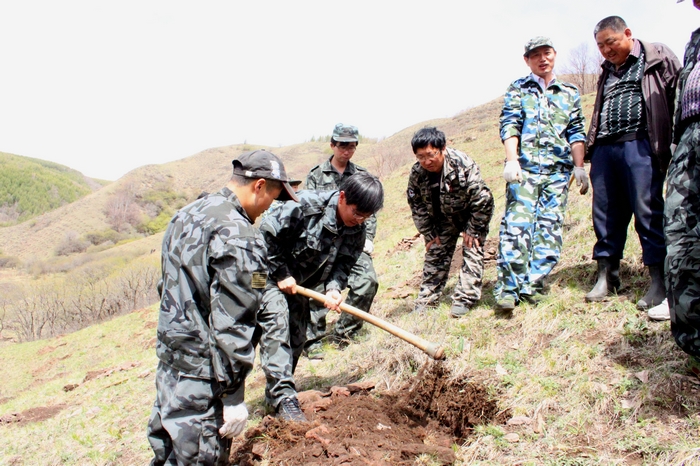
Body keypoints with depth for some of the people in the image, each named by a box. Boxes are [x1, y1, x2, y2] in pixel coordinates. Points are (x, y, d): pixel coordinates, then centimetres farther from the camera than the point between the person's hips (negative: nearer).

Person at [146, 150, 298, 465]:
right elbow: (231, 323, -23)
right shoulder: (238, 235, -21)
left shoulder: (186, 215, 8)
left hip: (168, 365, 9)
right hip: (203, 379, -9)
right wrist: (233, 395, -16)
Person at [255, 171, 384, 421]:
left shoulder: (357, 232, -11)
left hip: (300, 283, 7)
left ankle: (275, 392, 24)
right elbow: (267, 233, -26)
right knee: (276, 324, -21)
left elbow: (343, 265, -6)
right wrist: (282, 274, -21)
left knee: (296, 337, 7)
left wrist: (333, 288, -28)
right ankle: (283, 398, -18)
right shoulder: (306, 206, -30)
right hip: (270, 272, -6)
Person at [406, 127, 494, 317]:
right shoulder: (416, 173, -22)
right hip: (443, 218, 4)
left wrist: (472, 230, -22)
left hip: (471, 214, -3)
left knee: (472, 250, -13)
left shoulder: (464, 165, -34)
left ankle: (464, 298, -8)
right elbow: (417, 206, -7)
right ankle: (426, 298, 9)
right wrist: (430, 234, -7)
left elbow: (482, 201, -28)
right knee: (435, 253, 2)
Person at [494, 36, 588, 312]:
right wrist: (511, 160, -14)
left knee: (550, 228, -2)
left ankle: (532, 285, 4)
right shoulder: (517, 90, 13)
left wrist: (579, 166, 4)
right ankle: (507, 289, -12)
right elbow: (509, 126, 0)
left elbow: (576, 133, 15)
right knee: (517, 225, -12)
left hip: (558, 170, 3)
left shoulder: (570, 93, 20)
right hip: (524, 167, -3)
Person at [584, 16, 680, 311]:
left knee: (648, 212, -7)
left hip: (639, 145, -6)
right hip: (604, 149, 6)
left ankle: (659, 281, -2)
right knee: (605, 215, 4)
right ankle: (607, 275, 13)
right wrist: (591, 148, 17)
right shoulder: (608, 71, 25)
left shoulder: (657, 57, 7)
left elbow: (680, 93, -2)